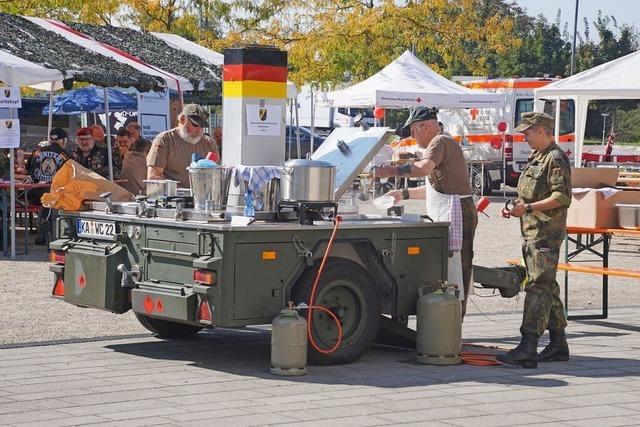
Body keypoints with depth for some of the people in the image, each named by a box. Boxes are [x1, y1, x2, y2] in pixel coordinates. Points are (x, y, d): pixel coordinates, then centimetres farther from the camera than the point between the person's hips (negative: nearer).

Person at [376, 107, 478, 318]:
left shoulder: (440, 142, -9)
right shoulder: (442, 143, 25)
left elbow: (424, 168, -29)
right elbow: (435, 188, 30)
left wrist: (390, 171, -25)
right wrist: (404, 193, 29)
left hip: (456, 213, -11)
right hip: (448, 216, 11)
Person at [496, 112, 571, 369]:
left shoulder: (555, 159, -11)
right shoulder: (537, 159, 20)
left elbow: (562, 197, -19)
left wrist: (528, 208, -22)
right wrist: (517, 208, 12)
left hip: (545, 234, -11)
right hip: (533, 232, 11)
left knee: (538, 287, -14)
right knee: (547, 288, 13)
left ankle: (528, 349, -20)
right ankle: (558, 345, 20)